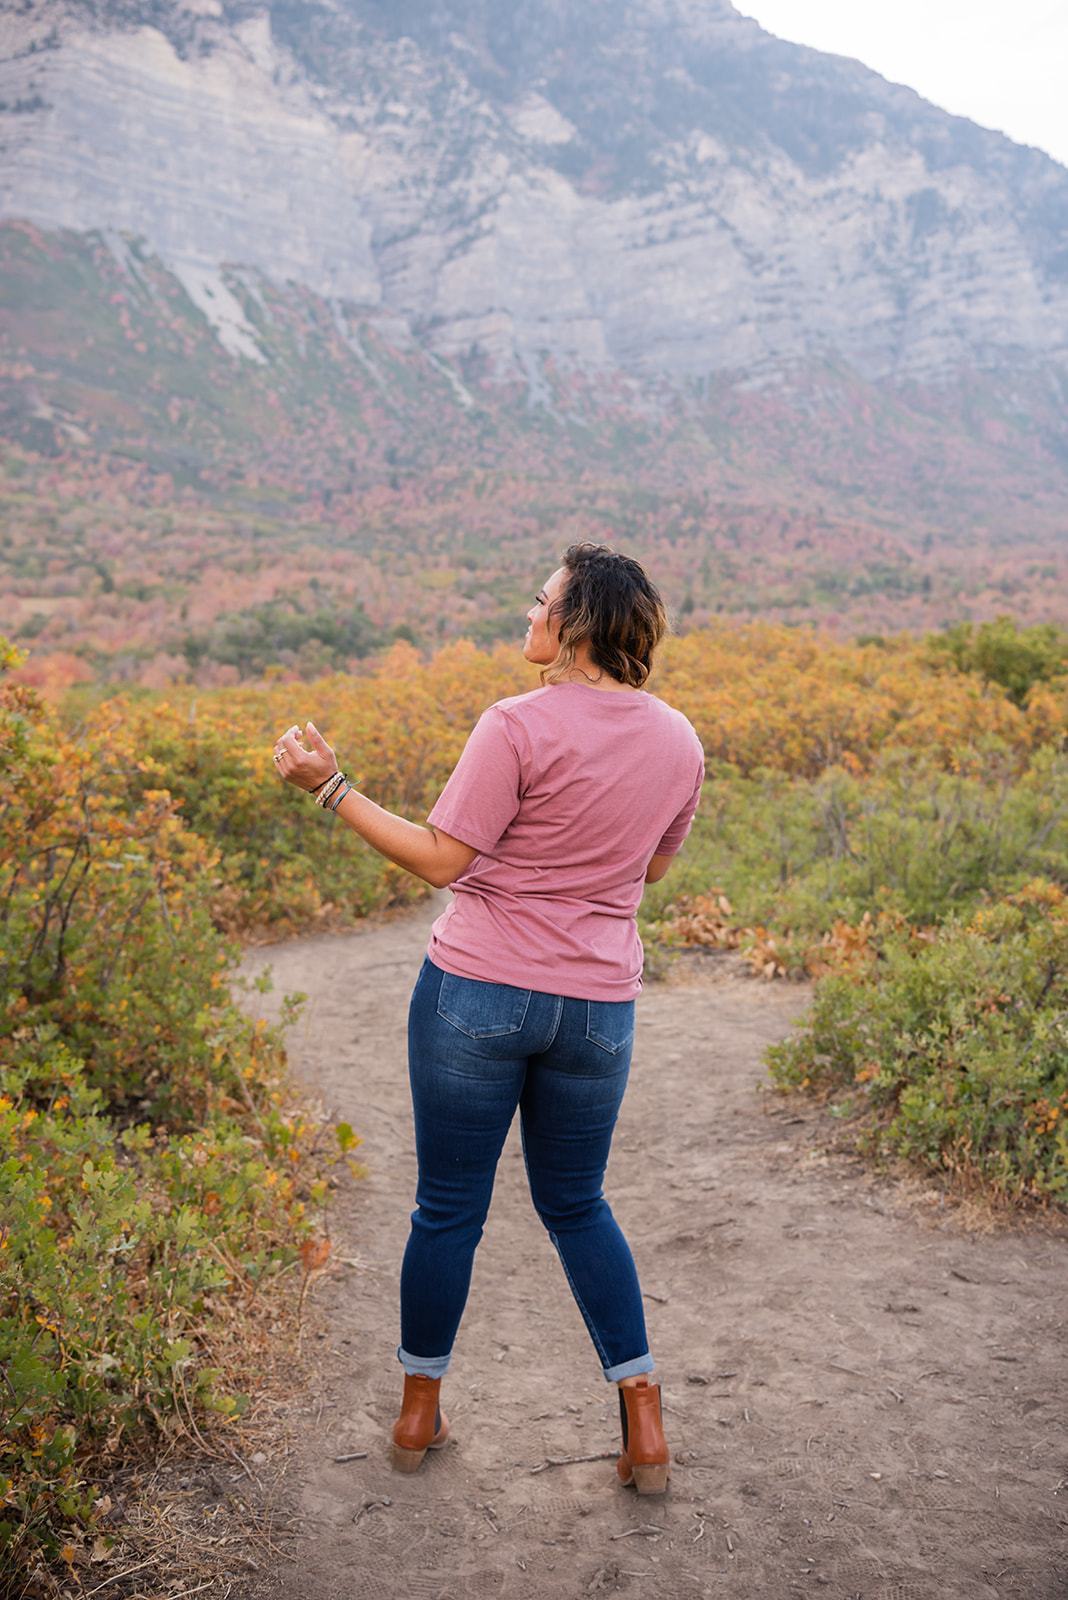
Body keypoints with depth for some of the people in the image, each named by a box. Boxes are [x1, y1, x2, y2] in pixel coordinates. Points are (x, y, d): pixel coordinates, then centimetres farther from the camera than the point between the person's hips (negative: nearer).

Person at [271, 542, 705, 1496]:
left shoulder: (520, 726, -16)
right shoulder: (679, 742, 2)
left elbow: (441, 861, -15)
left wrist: (332, 788, -9)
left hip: (478, 994, -4)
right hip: (598, 1007, 4)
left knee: (448, 1208, 13)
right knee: (577, 1204, 22)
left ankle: (420, 1413, 30)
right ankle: (644, 1423, 19)